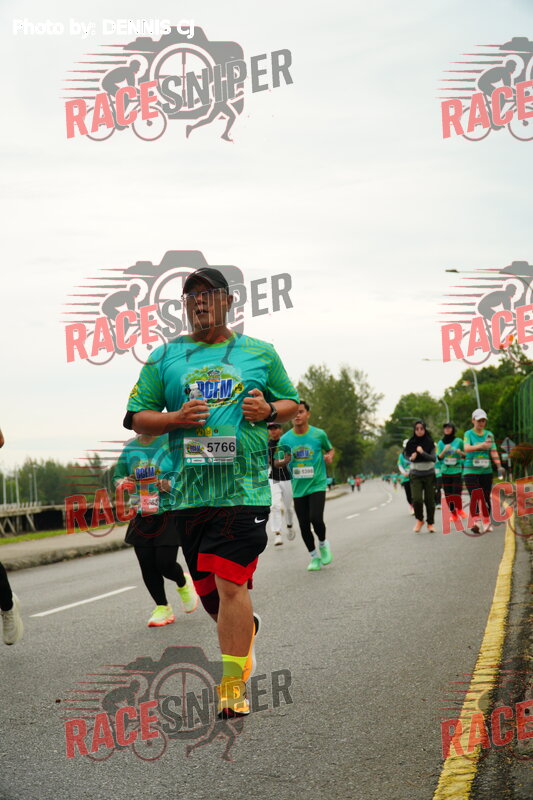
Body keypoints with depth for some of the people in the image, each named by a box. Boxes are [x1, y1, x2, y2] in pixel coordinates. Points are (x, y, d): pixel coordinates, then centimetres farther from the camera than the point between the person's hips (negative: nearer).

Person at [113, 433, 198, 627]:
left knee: (165, 563, -8)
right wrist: (123, 483, -6)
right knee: (147, 565, 2)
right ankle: (162, 608, 18)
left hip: (169, 514, -5)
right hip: (142, 516, 5)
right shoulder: (130, 448, 7)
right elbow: (117, 476, 17)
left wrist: (170, 485, -24)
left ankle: (183, 584, 27)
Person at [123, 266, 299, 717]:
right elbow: (137, 417, 9)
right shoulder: (165, 357, 11)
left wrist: (268, 410, -4)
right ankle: (246, 628, 43)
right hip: (189, 490, 3)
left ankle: (233, 686, -4)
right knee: (208, 589, 10)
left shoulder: (260, 353, 10)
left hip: (245, 488, -3)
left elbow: (292, 404, 18)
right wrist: (176, 418, -10)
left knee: (230, 583, -13)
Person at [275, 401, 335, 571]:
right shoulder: (285, 439, -1)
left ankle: (323, 544, 12)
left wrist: (329, 456, -9)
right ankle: (314, 557, 22)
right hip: (298, 488, 2)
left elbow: (330, 449, 13)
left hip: (317, 485, -2)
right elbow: (277, 462, 10)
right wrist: (284, 461, -13)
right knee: (304, 525, 3)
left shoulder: (319, 434, -4)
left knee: (316, 518, -20)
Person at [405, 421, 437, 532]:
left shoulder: (430, 442, -4)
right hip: (415, 475, 0)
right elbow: (407, 455, 15)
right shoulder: (411, 443, 0)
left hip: (429, 474, 0)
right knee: (417, 499, -12)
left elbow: (433, 458, -10)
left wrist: (422, 452, -23)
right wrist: (411, 457, -7)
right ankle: (419, 520, 12)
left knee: (429, 500, 0)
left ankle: (430, 523, 15)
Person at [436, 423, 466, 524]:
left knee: (456, 492, -11)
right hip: (445, 471, 2)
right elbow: (438, 458, 4)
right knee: (448, 494, 1)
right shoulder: (441, 443, 7)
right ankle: (453, 514, 11)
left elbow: (465, 455, 9)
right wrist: (444, 450, -12)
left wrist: (460, 453, -12)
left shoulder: (459, 441, 1)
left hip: (457, 470, -2)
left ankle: (459, 509, 14)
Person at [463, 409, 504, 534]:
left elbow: (493, 451, 4)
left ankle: (486, 523, 16)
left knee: (486, 498, 7)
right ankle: (475, 522, -22)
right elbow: (467, 448, -16)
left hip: (486, 471, 3)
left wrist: (499, 466, -8)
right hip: (471, 471, -3)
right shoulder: (468, 434, 0)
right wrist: (481, 445, -30)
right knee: (474, 497, -14)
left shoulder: (489, 434, 9)